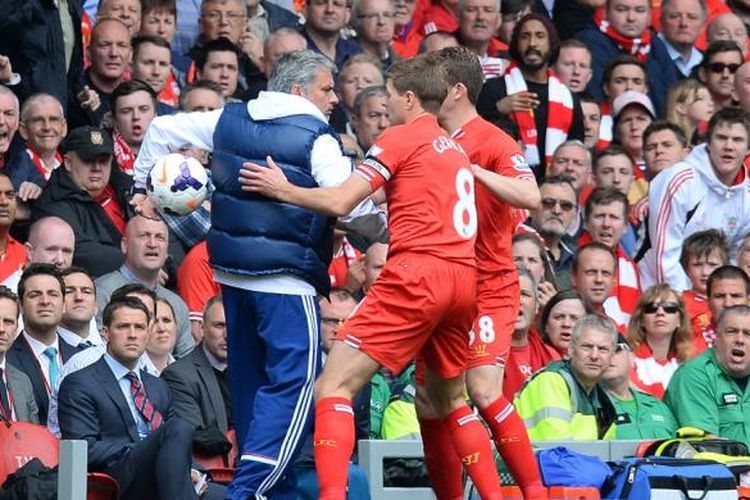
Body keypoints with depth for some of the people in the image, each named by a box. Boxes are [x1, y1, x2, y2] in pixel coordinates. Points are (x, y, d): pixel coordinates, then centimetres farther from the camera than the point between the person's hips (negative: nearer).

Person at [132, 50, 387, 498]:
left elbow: (162, 129, 14)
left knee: (251, 381, 17)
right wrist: (388, 232, 2)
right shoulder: (317, 139, -11)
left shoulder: (228, 121, 8)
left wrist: (143, 188, 25)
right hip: (287, 280, -7)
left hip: (233, 275, 7)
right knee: (295, 383, -7)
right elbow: (355, 209, -17)